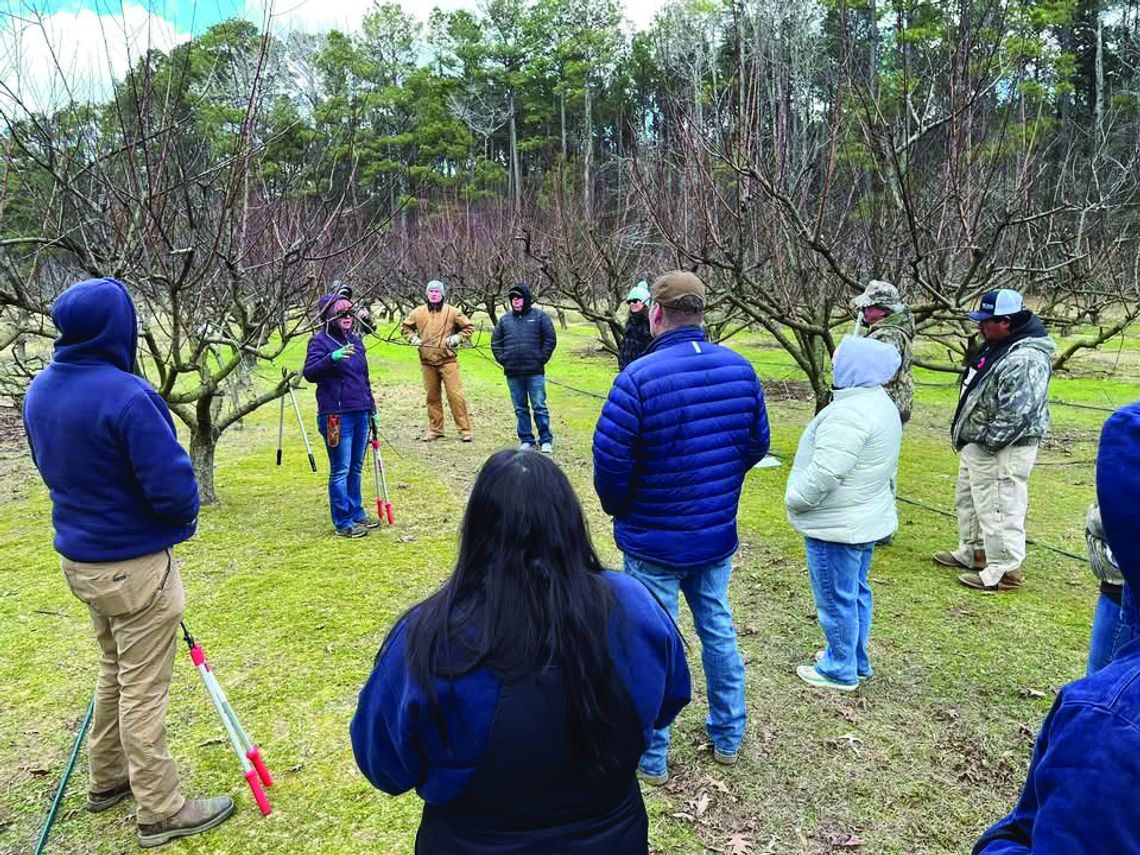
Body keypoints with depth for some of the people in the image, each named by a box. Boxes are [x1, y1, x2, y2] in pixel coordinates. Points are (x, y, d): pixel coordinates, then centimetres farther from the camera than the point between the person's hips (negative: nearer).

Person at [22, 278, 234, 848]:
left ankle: (106, 780, 41)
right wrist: (183, 520, -3)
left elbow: (54, 467, 13)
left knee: (114, 671, 25)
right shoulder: (125, 395, -26)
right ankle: (161, 813, 20)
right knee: (143, 690, 5)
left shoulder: (39, 391, 0)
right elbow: (173, 487, -24)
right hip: (135, 565, -8)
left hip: (79, 557, 8)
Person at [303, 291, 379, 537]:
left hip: (360, 414, 7)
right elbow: (309, 373, -20)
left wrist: (372, 407, 21)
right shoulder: (320, 341, -7)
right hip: (336, 416, -7)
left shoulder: (355, 339, 14)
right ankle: (343, 522, 8)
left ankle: (357, 513, 28)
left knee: (356, 468, 15)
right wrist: (332, 357, -35)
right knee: (340, 470, -1)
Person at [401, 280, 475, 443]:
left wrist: (457, 338, -5)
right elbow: (405, 327, 22)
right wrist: (413, 338, 5)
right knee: (432, 396, 10)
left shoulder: (452, 311, 0)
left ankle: (465, 429, -2)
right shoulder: (418, 312, 7)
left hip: (448, 360, -3)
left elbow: (469, 327, 8)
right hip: (427, 362, 3)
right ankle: (434, 429, 21)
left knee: (455, 395, -7)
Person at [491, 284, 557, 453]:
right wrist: (502, 359, 5)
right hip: (513, 373, 4)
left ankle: (546, 441, 6)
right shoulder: (505, 320, 11)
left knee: (539, 407, -1)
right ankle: (526, 440, 17)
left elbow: (550, 340, -2)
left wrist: (541, 359, -7)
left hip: (534, 372, -4)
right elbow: (496, 342, 16)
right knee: (520, 409, 9)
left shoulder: (540, 317, 0)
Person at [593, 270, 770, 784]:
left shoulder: (639, 377, -23)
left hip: (654, 541, -5)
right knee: (718, 630, 22)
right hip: (718, 534, 5)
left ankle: (651, 759, 25)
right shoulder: (740, 369, -4)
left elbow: (610, 461, -20)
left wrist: (619, 509, 0)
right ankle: (728, 738, 38)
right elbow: (757, 444, 5)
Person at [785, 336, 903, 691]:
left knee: (836, 599, 5)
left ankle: (840, 670, 19)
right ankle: (856, 660, 36)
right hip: (867, 520, 11)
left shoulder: (850, 412, -26)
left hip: (837, 526, -10)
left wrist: (795, 499, -14)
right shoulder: (881, 403, 9)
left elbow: (825, 471, -30)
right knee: (856, 592, 21)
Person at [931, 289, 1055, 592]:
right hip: (977, 445, 11)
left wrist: (986, 439, -21)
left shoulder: (1025, 359, -24)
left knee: (998, 510, -3)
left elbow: (1017, 413, -29)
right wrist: (965, 434, 17)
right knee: (969, 501, 23)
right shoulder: (997, 345, 10)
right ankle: (973, 553, 39)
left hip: (1001, 451, -11)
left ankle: (1004, 572, 8)